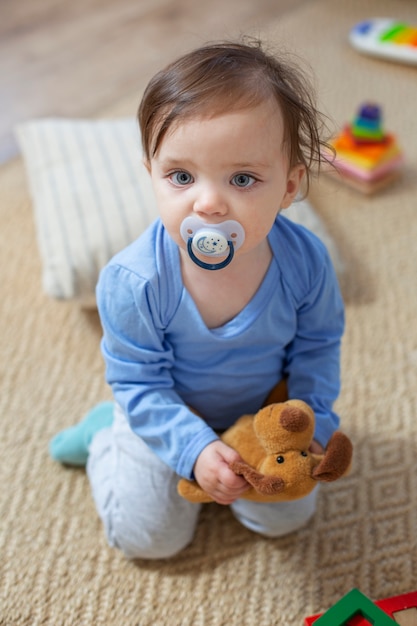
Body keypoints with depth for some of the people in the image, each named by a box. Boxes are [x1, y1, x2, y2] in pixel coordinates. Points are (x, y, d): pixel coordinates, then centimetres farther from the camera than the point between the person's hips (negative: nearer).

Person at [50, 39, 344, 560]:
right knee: (150, 536, 9)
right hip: (168, 415, -2)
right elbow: (140, 384, -22)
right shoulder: (132, 283, -35)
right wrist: (194, 447, -30)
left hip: (262, 408, 3)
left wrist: (312, 423, -14)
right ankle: (103, 434, 28)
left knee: (287, 517, 15)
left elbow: (316, 345, -8)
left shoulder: (305, 262, -27)